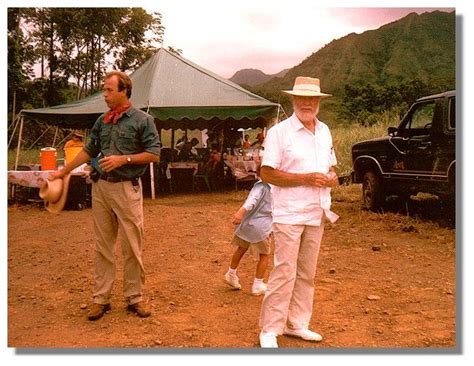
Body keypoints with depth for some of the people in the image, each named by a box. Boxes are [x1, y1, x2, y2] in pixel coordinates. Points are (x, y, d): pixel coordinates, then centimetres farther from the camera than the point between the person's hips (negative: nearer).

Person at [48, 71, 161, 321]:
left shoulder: (142, 120, -3)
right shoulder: (102, 121, 12)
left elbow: (154, 154, -6)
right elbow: (89, 151, 20)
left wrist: (124, 159, -15)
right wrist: (63, 172, 21)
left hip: (127, 188, -5)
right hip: (100, 187, 5)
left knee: (132, 246, 0)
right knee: (103, 246, 8)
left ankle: (134, 297, 13)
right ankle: (100, 298, 16)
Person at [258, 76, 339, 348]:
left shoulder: (324, 131, 12)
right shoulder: (279, 132, -8)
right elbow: (267, 173, -13)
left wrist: (332, 178, -3)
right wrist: (306, 178, -19)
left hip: (316, 213, 7)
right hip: (289, 214, -6)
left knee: (307, 273, 13)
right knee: (285, 273, -5)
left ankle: (297, 324, 26)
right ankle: (270, 330, 7)